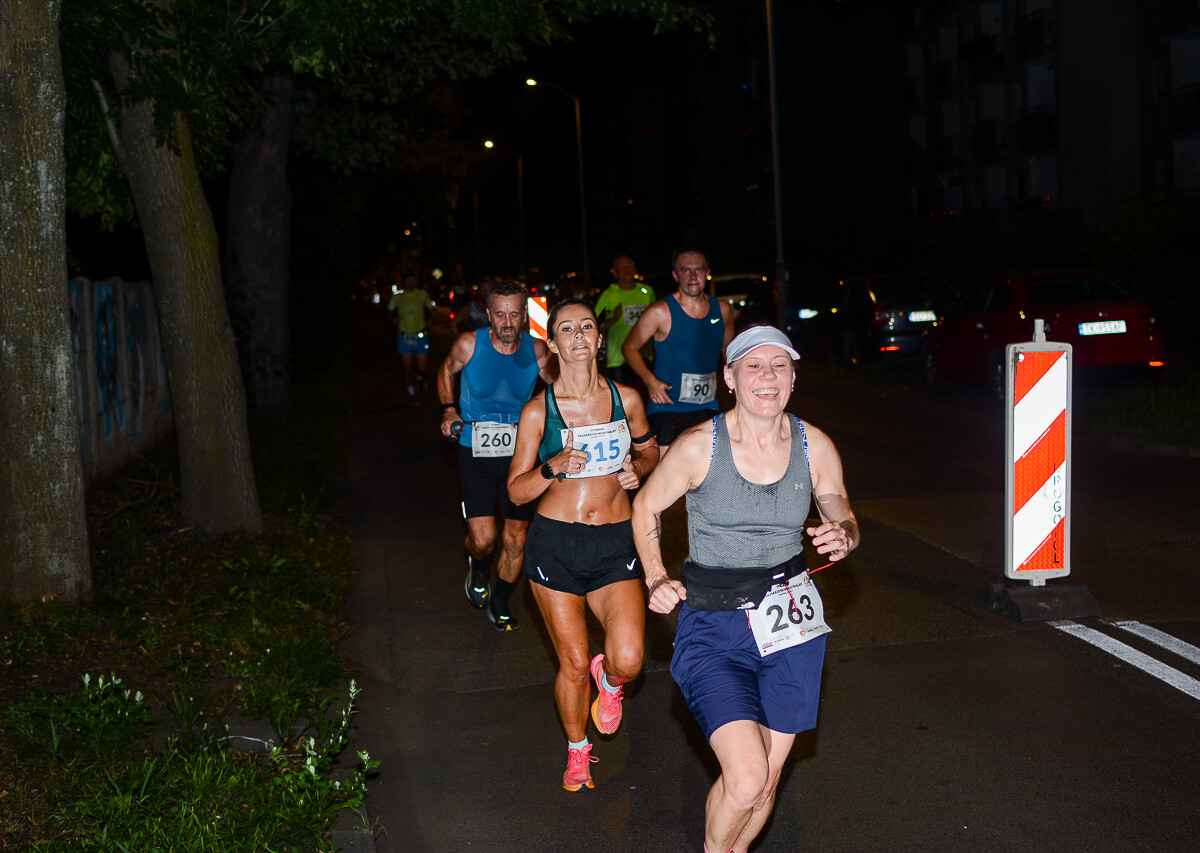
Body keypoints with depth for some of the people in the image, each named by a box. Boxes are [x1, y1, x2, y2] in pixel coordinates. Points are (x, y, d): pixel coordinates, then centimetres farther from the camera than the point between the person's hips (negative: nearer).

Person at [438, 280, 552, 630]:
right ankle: (479, 566, 27)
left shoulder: (537, 351, -8)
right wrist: (449, 409, -3)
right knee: (483, 540, -11)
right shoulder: (469, 344, -11)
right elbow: (446, 371, 11)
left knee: (516, 539, 6)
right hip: (476, 453, -2)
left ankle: (500, 601, 32)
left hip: (519, 453, 2)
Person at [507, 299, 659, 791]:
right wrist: (553, 468, -20)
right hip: (554, 543, -1)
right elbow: (517, 492, -1)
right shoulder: (538, 411, -5)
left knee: (629, 659, -16)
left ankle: (609, 680, 22)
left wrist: (639, 468, -2)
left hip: (615, 546, 1)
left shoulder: (625, 399, 1)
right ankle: (577, 751, 34)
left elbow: (649, 448, 20)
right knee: (572, 663, 6)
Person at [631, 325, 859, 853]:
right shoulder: (699, 446, -11)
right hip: (713, 629, -3)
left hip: (789, 623, 4)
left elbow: (843, 517, 13)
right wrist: (656, 581, -7)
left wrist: (844, 538, -11)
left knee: (766, 780, 11)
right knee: (746, 778, -17)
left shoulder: (814, 447, -2)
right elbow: (646, 507, 5)